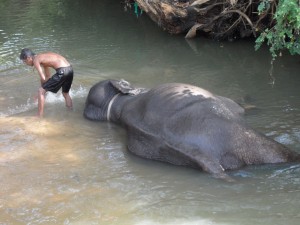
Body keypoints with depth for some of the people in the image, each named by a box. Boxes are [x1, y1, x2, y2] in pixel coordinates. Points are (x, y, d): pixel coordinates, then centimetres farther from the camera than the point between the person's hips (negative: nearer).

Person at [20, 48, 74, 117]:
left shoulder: (36, 60, 0)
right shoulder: (43, 57, 26)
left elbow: (43, 78, -4)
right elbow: (48, 76, 35)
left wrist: (43, 87, 14)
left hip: (62, 71, -9)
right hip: (70, 69, 9)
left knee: (41, 91, 3)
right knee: (65, 94, 31)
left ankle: (39, 116, 6)